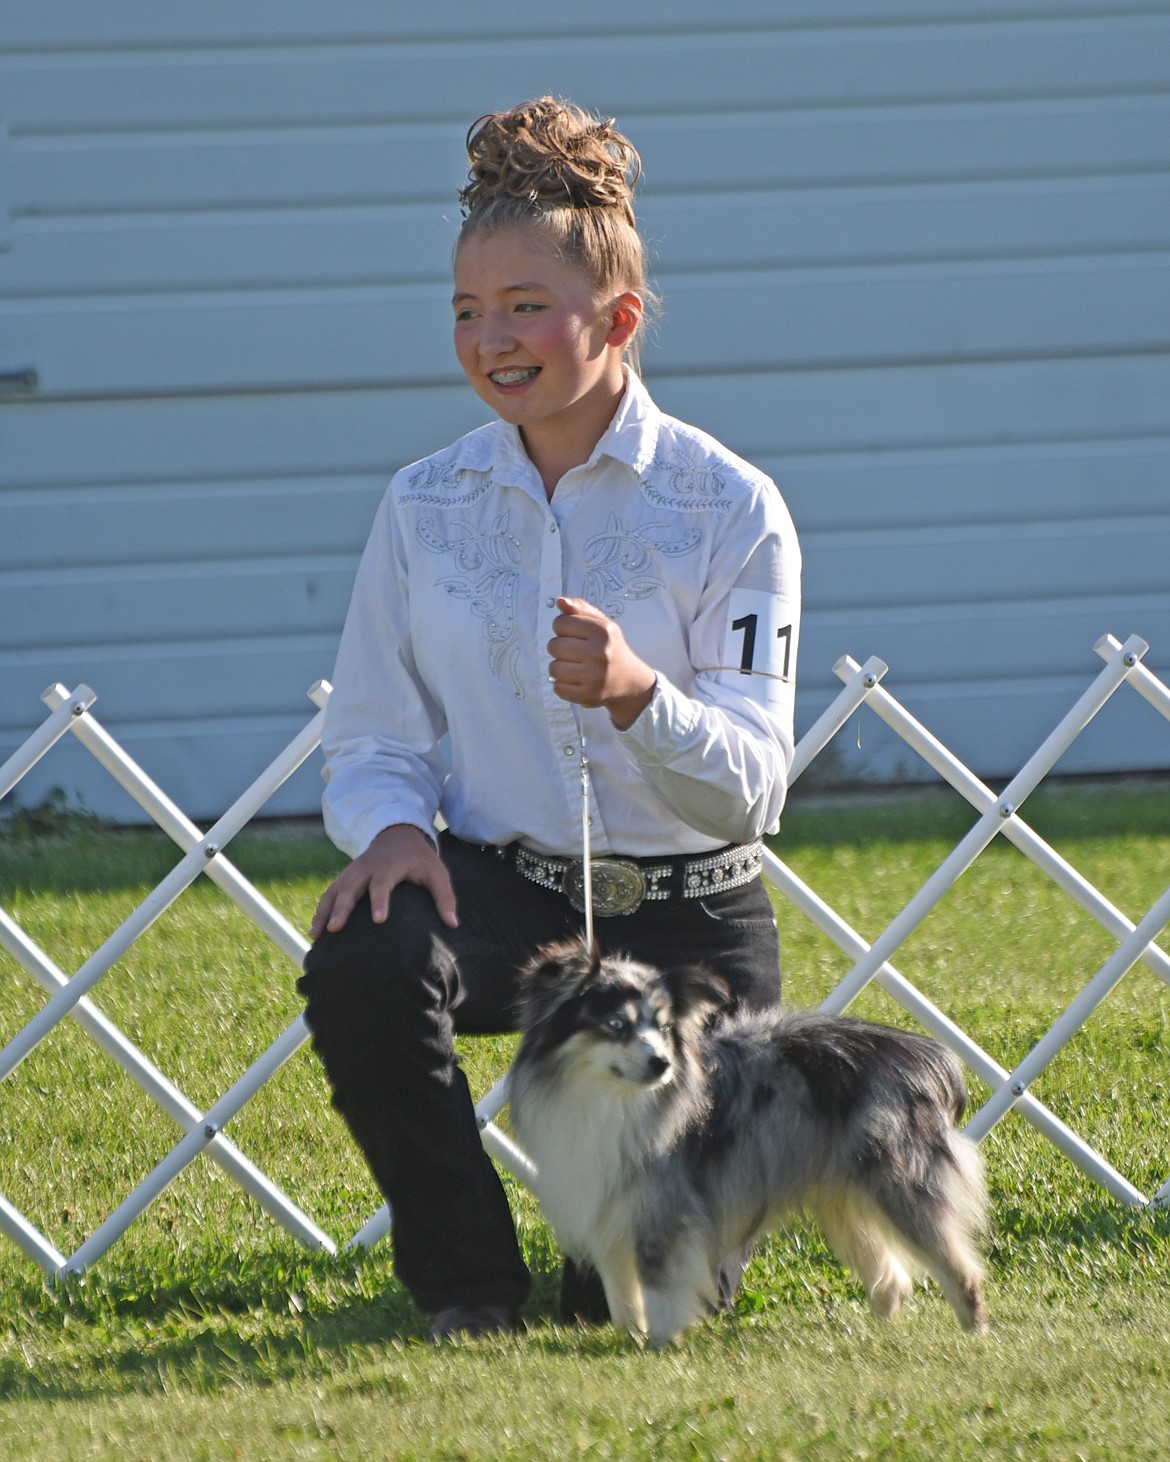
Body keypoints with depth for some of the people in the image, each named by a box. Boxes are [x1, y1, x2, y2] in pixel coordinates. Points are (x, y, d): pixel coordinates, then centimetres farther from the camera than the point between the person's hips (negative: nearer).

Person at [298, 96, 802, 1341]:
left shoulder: (731, 511, -8)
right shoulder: (424, 507, 2)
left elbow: (751, 791, -13)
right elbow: (370, 736, 5)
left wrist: (638, 696, -33)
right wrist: (392, 823, -19)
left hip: (685, 916, -2)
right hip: (498, 889, 2)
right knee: (357, 969, -34)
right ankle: (465, 1283, -9)